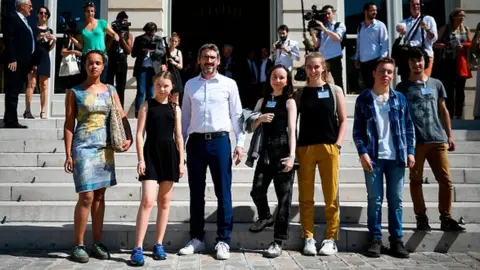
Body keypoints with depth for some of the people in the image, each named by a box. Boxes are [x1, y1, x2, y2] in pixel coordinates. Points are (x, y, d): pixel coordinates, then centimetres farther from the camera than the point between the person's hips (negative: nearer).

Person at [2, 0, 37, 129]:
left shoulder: (25, 21, 23)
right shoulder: (11, 18, -4)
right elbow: (8, 40, -13)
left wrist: (33, 62, 13)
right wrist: (12, 59, -21)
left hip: (23, 62, 8)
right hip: (15, 62, -8)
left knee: (15, 92, 9)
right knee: (12, 92, -7)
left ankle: (11, 120, 13)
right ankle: (10, 121, -6)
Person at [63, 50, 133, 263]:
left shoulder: (111, 91, 10)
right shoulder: (74, 92, 1)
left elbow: (122, 117, 5)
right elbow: (69, 124, -1)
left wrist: (129, 137, -13)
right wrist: (68, 154, -7)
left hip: (106, 148, 4)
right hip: (84, 147, -4)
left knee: (100, 196, 8)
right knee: (86, 197, -7)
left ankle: (97, 243, 17)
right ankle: (78, 245, 5)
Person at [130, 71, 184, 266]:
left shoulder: (175, 108, 10)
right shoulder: (147, 105, 2)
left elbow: (178, 136, 10)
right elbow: (139, 134, -2)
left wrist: (181, 161, 5)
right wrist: (140, 159, -11)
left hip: (170, 155, 3)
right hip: (151, 154, -3)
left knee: (164, 201, 8)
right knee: (147, 200, -13)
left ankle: (158, 245, 18)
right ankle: (138, 248, -8)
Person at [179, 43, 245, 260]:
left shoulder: (229, 84, 4)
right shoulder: (190, 85, 11)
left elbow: (237, 115, 4)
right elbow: (185, 116, 13)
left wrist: (240, 143, -4)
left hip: (220, 141, -2)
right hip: (196, 141, 2)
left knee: (223, 192, 0)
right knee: (196, 193, 8)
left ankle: (223, 241, 10)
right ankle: (196, 238, 20)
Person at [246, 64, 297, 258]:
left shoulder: (289, 102, 3)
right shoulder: (262, 101, 15)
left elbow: (292, 130, -5)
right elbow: (252, 127, 15)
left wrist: (291, 155, -16)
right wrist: (260, 119, -7)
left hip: (283, 150, -4)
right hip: (266, 149, 4)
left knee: (283, 196, -2)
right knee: (257, 191, -4)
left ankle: (278, 241, 5)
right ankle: (265, 217, 29)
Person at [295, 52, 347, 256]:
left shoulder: (335, 91, 7)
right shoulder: (299, 93, 9)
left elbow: (343, 120, 5)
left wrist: (337, 144, -6)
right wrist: (294, 147, -3)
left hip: (329, 148, -1)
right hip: (305, 148, 1)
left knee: (331, 196, 2)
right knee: (305, 197, 3)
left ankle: (330, 239, 11)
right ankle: (308, 238, 12)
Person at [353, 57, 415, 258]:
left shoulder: (400, 99, 10)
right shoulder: (364, 99, 4)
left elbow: (409, 127, 11)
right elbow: (357, 130, 0)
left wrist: (410, 151, 2)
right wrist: (362, 153, -10)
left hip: (396, 157, 2)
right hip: (373, 157, -2)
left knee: (396, 201, 7)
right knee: (375, 200, 3)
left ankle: (396, 240, 16)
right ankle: (375, 239, 12)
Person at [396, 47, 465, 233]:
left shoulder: (436, 84, 14)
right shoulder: (402, 87, 5)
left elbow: (443, 111, 17)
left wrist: (449, 135, 13)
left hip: (438, 139, 3)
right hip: (414, 141, -3)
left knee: (446, 180, 1)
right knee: (416, 180, 3)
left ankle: (446, 218, 10)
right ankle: (421, 218, 12)